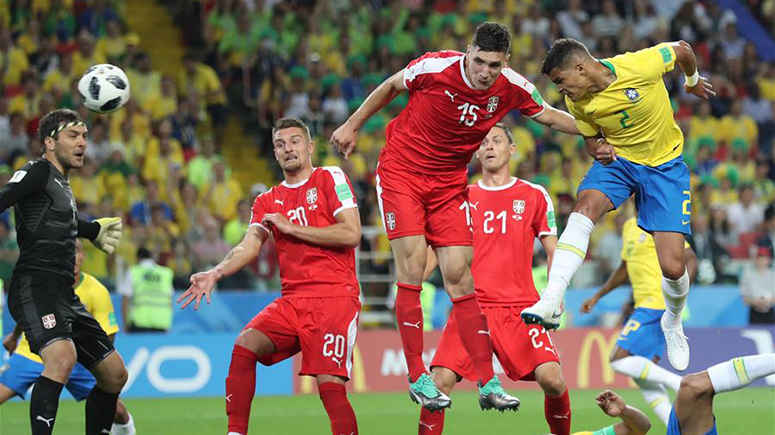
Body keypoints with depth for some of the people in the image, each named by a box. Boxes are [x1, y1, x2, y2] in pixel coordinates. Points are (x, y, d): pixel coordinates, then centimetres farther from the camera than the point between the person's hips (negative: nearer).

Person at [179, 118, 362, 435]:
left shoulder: (331, 179, 4)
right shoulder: (267, 201, 19)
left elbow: (352, 234, -7)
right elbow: (250, 246, 5)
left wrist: (291, 227, -6)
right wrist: (216, 273, -15)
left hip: (334, 296, -5)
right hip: (292, 299, 5)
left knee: (330, 385, -21)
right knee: (244, 345, -18)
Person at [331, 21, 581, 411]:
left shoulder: (513, 88, -11)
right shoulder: (435, 67, -21)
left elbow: (550, 117, 9)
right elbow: (391, 86, 0)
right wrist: (352, 125, 6)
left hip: (449, 182, 3)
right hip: (401, 170, -3)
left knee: (459, 274, -3)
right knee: (412, 265, -14)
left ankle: (487, 382, -2)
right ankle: (417, 378, -7)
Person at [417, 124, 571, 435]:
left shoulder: (534, 196, 9)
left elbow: (553, 252, 12)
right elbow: (435, 250, 15)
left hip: (520, 308, -1)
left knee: (552, 379, -18)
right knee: (440, 381, -15)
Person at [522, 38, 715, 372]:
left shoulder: (640, 66, -26)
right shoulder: (577, 103, -11)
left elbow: (682, 49, -7)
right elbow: (592, 140, 7)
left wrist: (692, 80, 15)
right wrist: (600, 150, -19)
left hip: (665, 165, -3)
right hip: (616, 159, 3)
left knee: (673, 268, -9)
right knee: (585, 205, -32)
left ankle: (673, 322, 26)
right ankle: (551, 303, -39)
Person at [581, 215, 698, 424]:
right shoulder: (629, 226, 18)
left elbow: (690, 259, -12)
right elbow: (625, 269, 31)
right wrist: (597, 296, 31)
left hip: (657, 304, -9)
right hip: (644, 305, 9)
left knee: (619, 360, -16)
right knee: (642, 374, 3)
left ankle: (677, 382, -12)